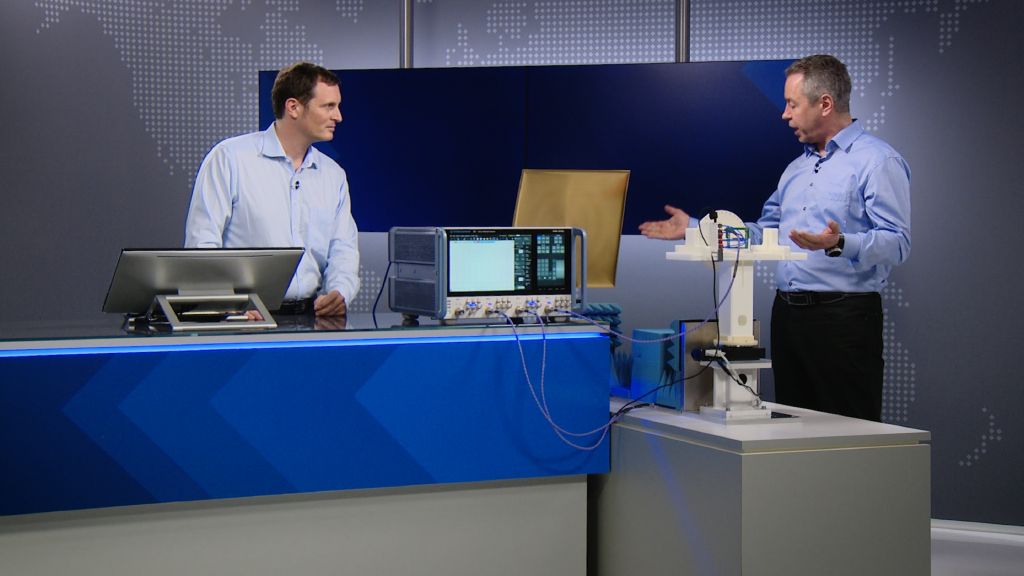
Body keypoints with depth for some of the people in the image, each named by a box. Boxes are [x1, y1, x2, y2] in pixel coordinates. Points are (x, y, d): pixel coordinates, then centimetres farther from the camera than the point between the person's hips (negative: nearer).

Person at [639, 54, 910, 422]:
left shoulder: (878, 161, -8)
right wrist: (695, 230, 20)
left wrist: (839, 244, -33)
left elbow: (896, 243, -17)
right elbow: (764, 233, 24)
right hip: (788, 313, 8)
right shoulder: (797, 167, 20)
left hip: (843, 316, -8)